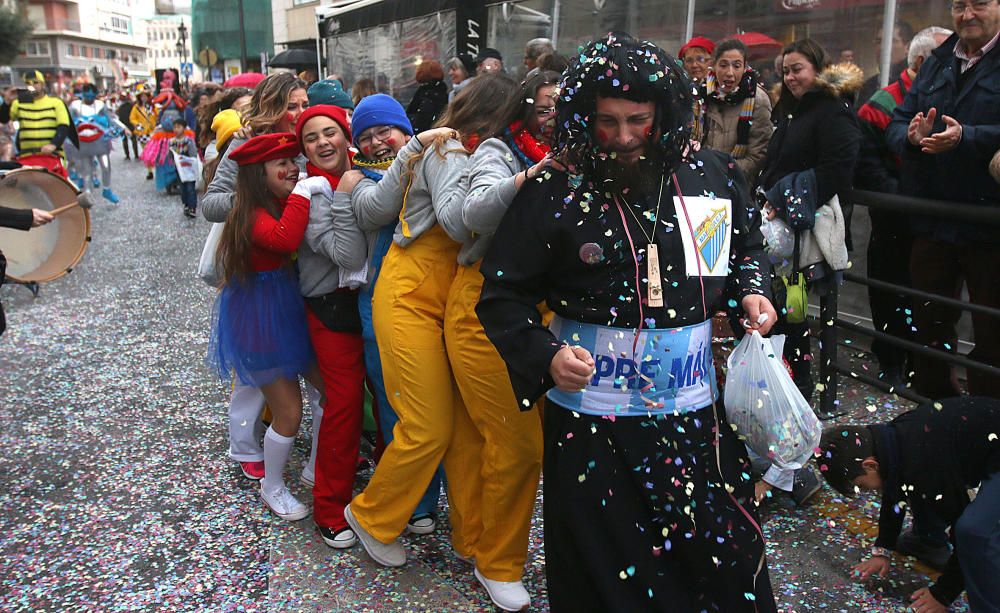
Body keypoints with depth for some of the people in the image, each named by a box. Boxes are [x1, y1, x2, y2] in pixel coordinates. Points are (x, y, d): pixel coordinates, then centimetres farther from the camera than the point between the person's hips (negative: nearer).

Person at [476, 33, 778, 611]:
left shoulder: (713, 175, 1)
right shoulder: (554, 192, -8)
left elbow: (748, 247, 20)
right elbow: (502, 294, -5)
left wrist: (753, 289, 0)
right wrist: (544, 354, -20)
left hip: (696, 406, 3)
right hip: (591, 412, -3)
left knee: (727, 552, 15)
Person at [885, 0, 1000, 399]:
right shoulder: (936, 64, 13)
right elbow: (896, 125, 8)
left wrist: (967, 138, -28)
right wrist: (911, 135, -13)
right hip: (932, 221, 6)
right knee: (929, 320, 15)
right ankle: (933, 402, 32)